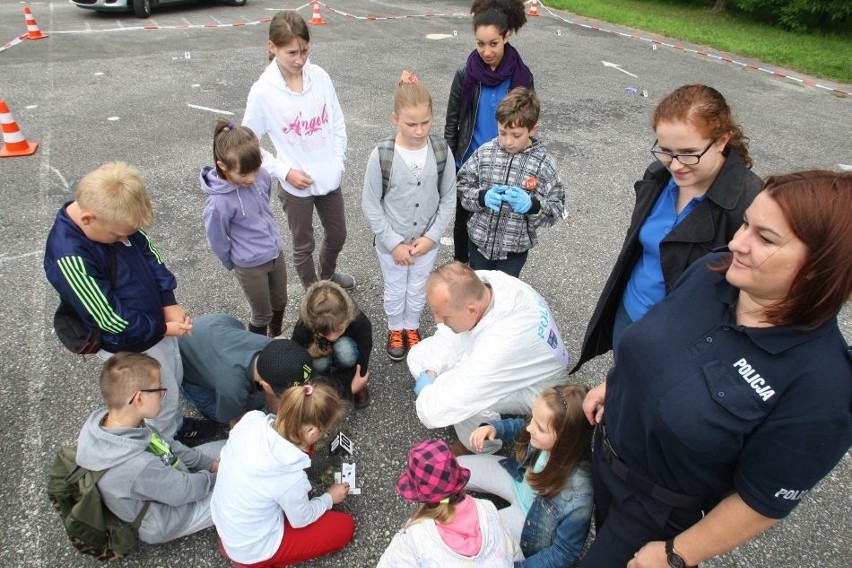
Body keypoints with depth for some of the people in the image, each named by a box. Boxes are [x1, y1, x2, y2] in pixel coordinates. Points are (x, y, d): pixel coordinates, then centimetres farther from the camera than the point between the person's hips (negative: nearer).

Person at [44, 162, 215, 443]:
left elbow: (150, 255, -2)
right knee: (162, 396, 17)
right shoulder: (69, 258, -35)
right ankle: (172, 439, 45)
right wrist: (163, 328, -17)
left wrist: (169, 305, -11)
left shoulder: (111, 219, -14)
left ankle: (177, 423, 54)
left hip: (159, 322, 7)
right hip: (131, 346, -7)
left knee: (175, 379, 27)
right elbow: (112, 319, -28)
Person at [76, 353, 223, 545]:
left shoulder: (104, 418, -20)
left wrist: (208, 463, -1)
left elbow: (166, 443, -4)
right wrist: (214, 478, -8)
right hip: (162, 522, -7)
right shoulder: (137, 466, -45)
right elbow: (185, 491, -28)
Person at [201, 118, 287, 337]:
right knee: (262, 315, 14)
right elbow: (217, 241, -14)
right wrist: (234, 264, 2)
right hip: (250, 266, -6)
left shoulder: (263, 176, -15)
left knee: (280, 303, 25)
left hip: (276, 252, 6)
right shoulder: (219, 203, -31)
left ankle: (276, 338, 52)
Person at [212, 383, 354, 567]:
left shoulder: (252, 419, -22)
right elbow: (301, 520, -12)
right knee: (345, 526, 5)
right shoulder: (291, 478, -35)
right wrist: (329, 498, 7)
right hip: (252, 548, -6)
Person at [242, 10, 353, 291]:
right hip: (295, 185, -4)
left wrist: (338, 161, -3)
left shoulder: (319, 75, -7)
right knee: (304, 245, 15)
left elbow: (337, 122, 4)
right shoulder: (263, 92, -17)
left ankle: (328, 274, 54)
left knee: (337, 235, 23)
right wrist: (284, 171, -15)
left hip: (329, 178, 4)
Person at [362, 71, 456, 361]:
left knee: (418, 290, 22)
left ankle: (412, 327, 50)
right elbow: (370, 204, -14)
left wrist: (431, 236, -12)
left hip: (427, 241, 2)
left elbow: (448, 198, -5)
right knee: (395, 291, 20)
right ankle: (395, 330, 48)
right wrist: (394, 243, -15)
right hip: (391, 242, -2)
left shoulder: (441, 151, -14)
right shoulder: (381, 155, -21)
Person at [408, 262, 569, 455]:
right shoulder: (478, 283, -28)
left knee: (462, 400, -33)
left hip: (532, 384, -6)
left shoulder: (501, 344, -47)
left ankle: (481, 448, 0)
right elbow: (448, 334, -8)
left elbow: (434, 412, -45)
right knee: (419, 355, -2)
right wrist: (431, 372, -19)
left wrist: (426, 387, -25)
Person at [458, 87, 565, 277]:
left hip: (515, 247, -2)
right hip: (479, 240, 2)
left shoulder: (544, 163, -14)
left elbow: (556, 207, -10)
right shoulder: (484, 152, -9)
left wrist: (532, 205, -30)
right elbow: (462, 186, -3)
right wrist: (482, 197, -23)